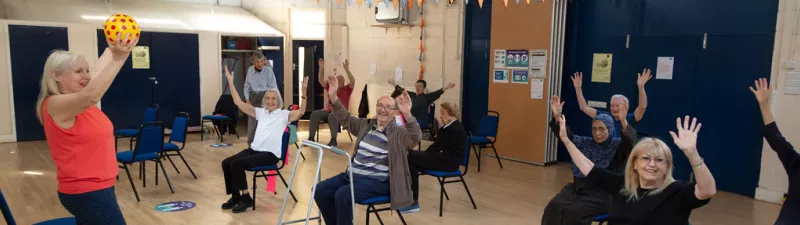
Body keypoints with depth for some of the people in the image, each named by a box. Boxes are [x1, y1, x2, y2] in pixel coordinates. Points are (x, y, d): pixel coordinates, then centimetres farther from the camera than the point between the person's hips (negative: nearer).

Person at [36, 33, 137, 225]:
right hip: (85, 192, -9)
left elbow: (97, 71, 18)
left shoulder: (79, 102, 7)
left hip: (97, 187, 9)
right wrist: (118, 58, -44)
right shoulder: (55, 104, -18)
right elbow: (91, 96, -38)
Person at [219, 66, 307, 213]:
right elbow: (239, 103, 15)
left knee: (237, 164, -23)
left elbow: (301, 112, -18)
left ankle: (246, 198, -7)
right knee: (226, 163, -11)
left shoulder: (284, 114, 0)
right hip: (254, 149, 6)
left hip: (270, 154, -6)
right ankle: (235, 196, 7)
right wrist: (231, 82, 10)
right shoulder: (260, 112, 15)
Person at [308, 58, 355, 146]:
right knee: (315, 114, -22)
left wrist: (346, 69, -26)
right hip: (328, 111, 4)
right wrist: (322, 68, -8)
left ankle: (333, 140, -34)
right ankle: (311, 138, -19)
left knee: (332, 116, -39)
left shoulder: (347, 89, 1)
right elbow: (321, 80, 6)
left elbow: (353, 81, -17)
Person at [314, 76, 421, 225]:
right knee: (320, 190, -3)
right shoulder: (366, 124, 12)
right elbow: (345, 119, 19)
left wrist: (407, 114, -47)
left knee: (342, 195, -28)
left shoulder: (399, 133, -9)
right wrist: (333, 97, 5)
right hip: (353, 174, 7)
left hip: (377, 181, -7)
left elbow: (416, 136, -28)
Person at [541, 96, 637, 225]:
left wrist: (623, 122, -46)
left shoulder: (618, 146, -3)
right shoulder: (585, 142, 10)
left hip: (603, 193, -4)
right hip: (578, 188, 5)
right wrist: (557, 116, -19)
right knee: (554, 206, -20)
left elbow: (631, 139, -24)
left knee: (573, 211, -28)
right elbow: (565, 134, 0)